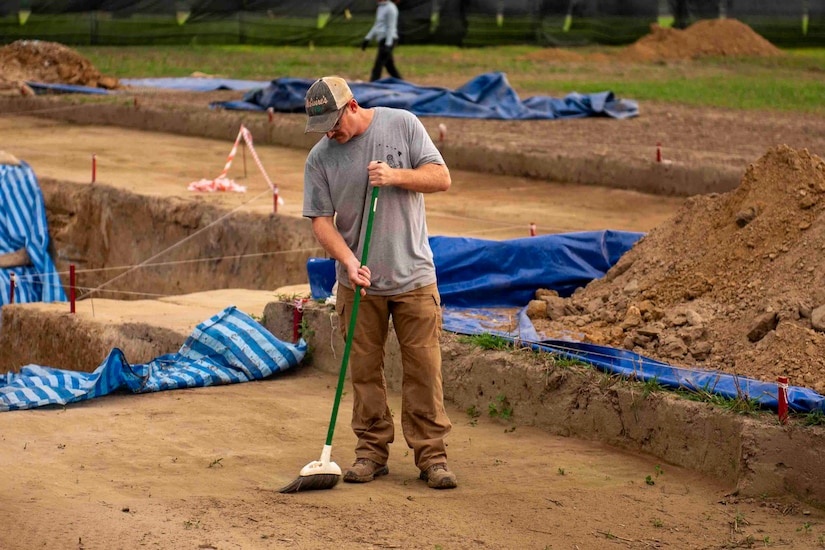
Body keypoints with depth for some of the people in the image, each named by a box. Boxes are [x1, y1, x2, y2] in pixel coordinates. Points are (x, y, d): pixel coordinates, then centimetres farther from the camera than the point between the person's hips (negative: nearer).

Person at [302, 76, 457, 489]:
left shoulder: (402, 125, -2)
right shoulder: (319, 158, 0)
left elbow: (441, 177, -2)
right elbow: (321, 220, -2)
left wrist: (396, 176, -18)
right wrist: (349, 261, -17)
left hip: (413, 276, -1)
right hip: (359, 282, 1)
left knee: (424, 368, -3)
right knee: (364, 370, 4)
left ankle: (431, 455, 3)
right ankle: (372, 452, 16)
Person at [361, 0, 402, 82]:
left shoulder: (390, 8, -12)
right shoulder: (381, 7, 16)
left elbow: (391, 28, -16)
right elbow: (377, 26, 23)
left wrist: (388, 45, -21)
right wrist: (367, 39, 20)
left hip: (388, 41, -10)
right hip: (382, 41, 10)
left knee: (377, 67, -9)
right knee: (390, 67, 13)